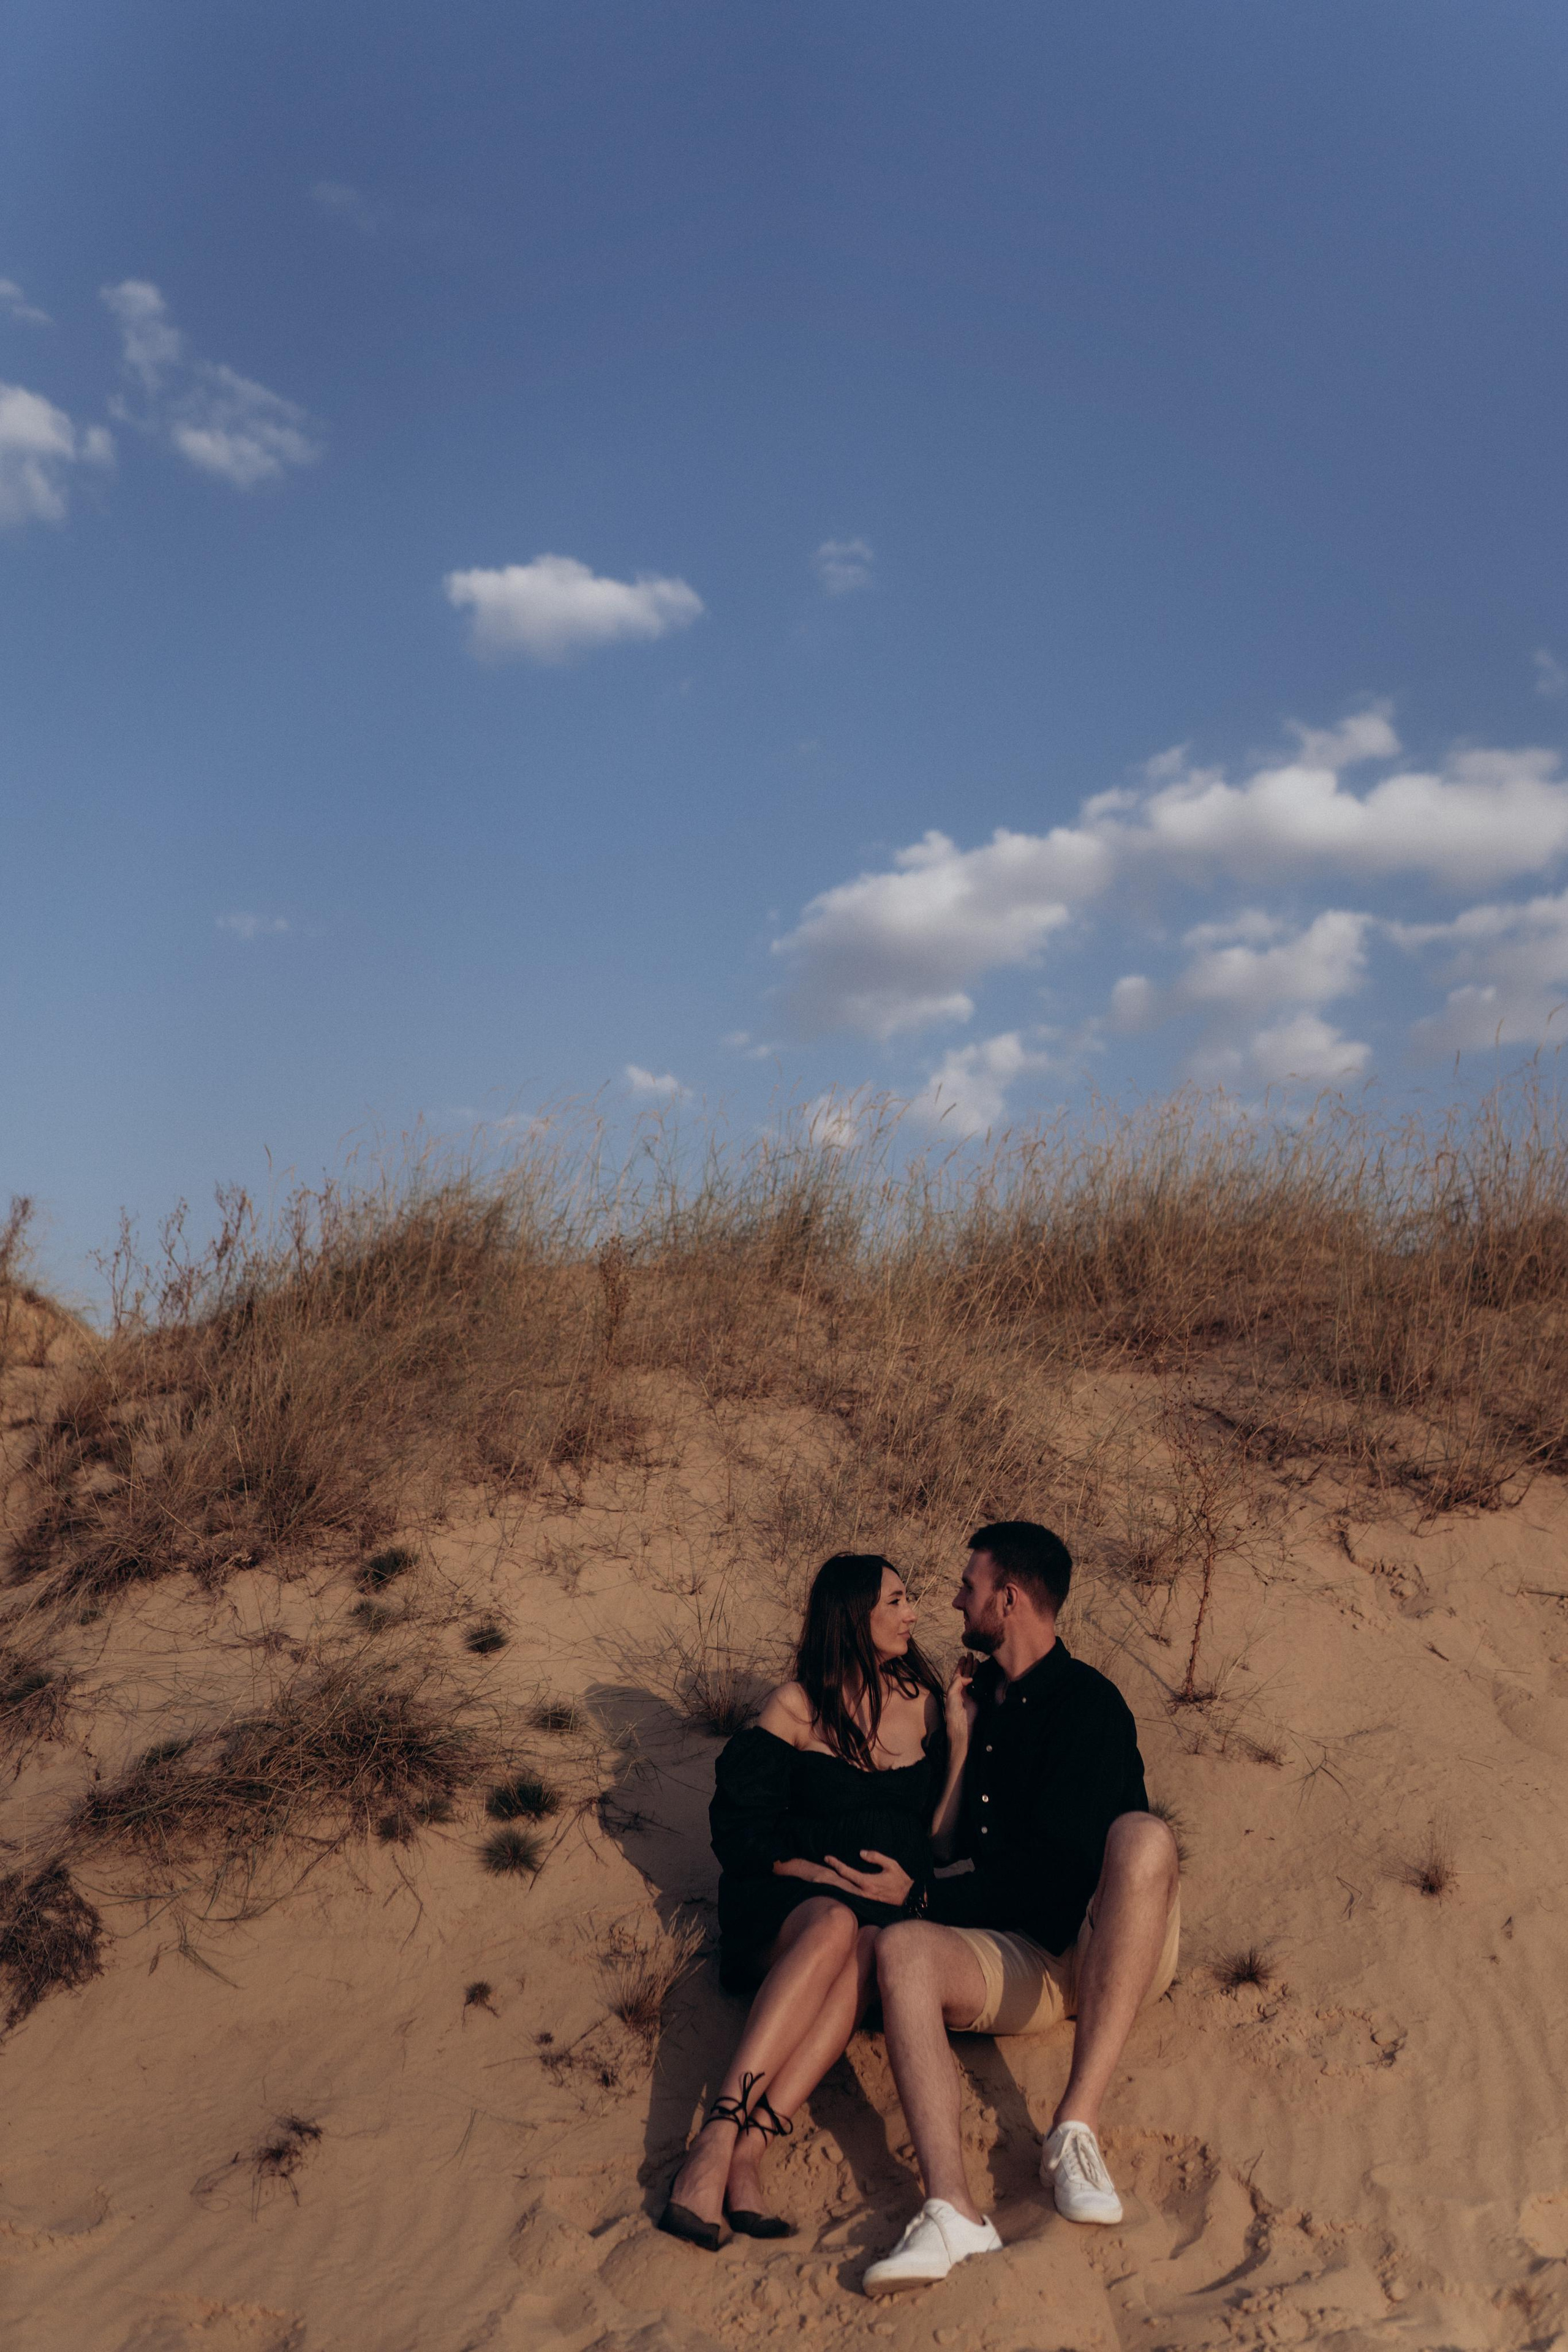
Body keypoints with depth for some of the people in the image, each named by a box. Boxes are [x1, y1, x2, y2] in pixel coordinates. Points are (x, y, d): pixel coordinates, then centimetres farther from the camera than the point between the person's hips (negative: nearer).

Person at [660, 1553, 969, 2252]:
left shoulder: (924, 1701, 13)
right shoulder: (797, 1707, 2)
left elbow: (936, 1827, 11)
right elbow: (740, 1828, -1)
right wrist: (825, 1875, -12)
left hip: (889, 1907, 2)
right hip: (786, 1901, -2)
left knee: (868, 1944, -35)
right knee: (835, 1926, -37)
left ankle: (743, 2151, -45)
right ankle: (718, 2145, -45)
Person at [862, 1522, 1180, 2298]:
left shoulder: (1088, 1703, -8)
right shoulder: (981, 1694, 16)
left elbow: (1060, 1867, -15)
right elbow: (959, 1841, 24)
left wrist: (939, 1897, -7)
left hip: (1109, 1951, -5)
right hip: (1025, 1964, 5)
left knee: (1143, 1836, -36)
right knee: (902, 1949, -25)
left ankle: (1076, 2126, -40)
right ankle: (951, 2210, -40)